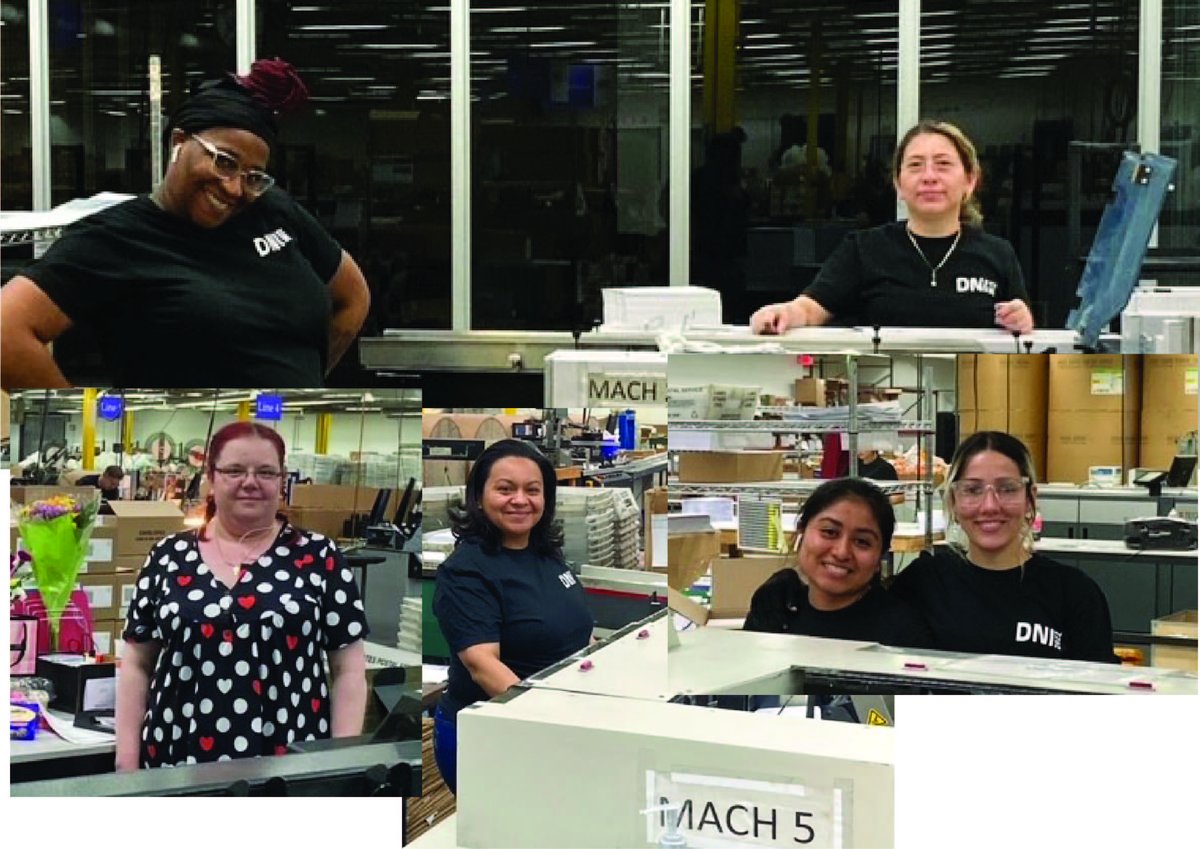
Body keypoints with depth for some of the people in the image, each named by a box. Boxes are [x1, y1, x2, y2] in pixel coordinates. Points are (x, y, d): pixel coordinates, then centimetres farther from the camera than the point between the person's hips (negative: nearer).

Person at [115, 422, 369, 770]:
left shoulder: (318, 557, 1)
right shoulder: (169, 557, 7)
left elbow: (348, 669, 0)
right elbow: (137, 665, 9)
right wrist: (127, 760, 3)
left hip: (290, 768, -2)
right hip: (179, 762, 2)